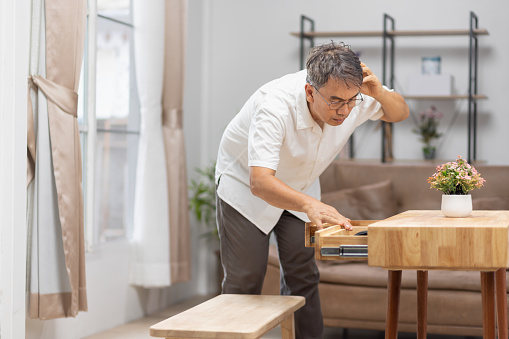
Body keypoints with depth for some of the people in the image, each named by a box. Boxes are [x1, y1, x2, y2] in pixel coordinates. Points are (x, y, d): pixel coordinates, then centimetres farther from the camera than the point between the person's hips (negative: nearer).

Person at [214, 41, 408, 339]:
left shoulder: (355, 95, -26)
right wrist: (309, 204, -68)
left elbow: (400, 112, -7)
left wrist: (380, 94, -31)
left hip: (300, 184, 5)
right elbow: (260, 182, -51)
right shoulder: (274, 105, -42)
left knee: (303, 275, 0)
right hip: (245, 185, -4)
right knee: (245, 279, -5)